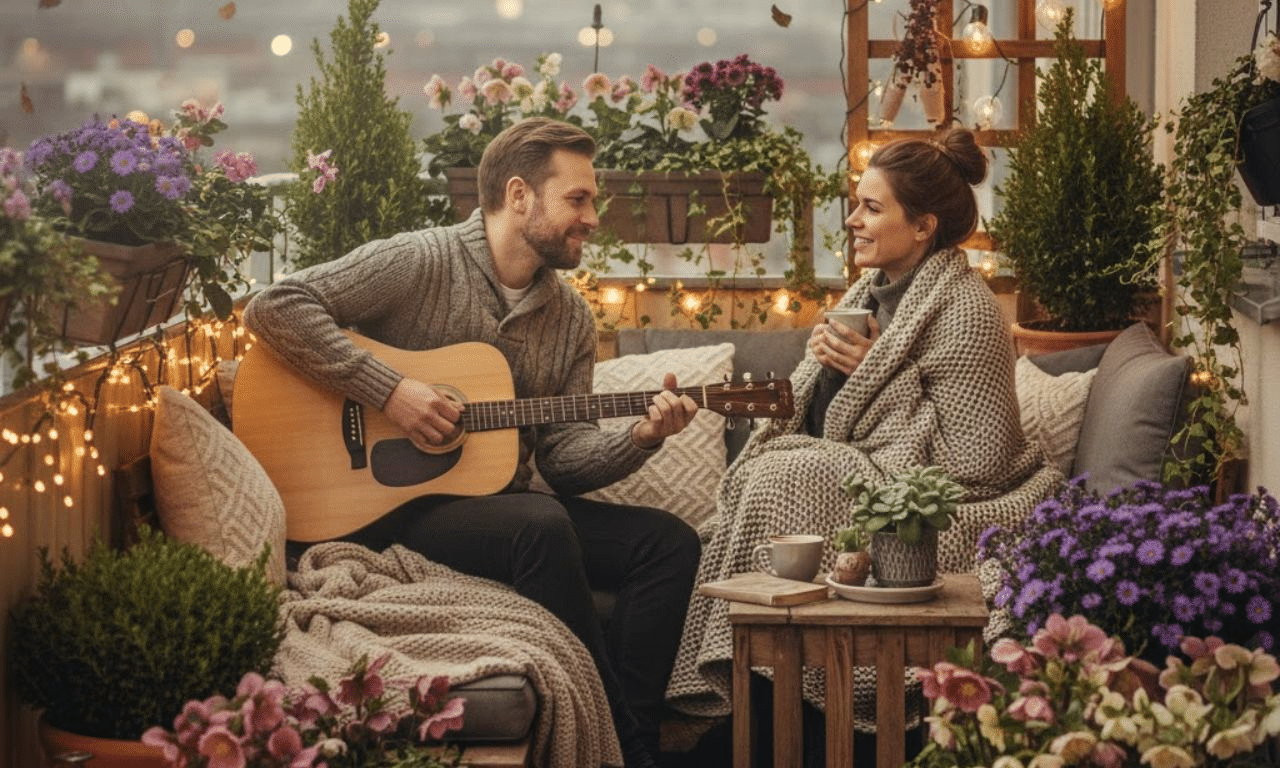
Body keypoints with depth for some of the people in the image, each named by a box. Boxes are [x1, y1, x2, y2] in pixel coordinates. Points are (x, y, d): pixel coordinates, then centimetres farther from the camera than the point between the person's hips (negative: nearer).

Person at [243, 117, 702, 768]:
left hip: (505, 509, 7)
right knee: (540, 525, -33)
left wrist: (639, 439, -14)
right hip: (393, 510, -7)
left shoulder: (570, 318, 11)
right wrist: (387, 390, -23)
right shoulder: (421, 263, -9)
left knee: (669, 541, -9)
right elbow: (274, 306, -18)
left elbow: (563, 456, 7)